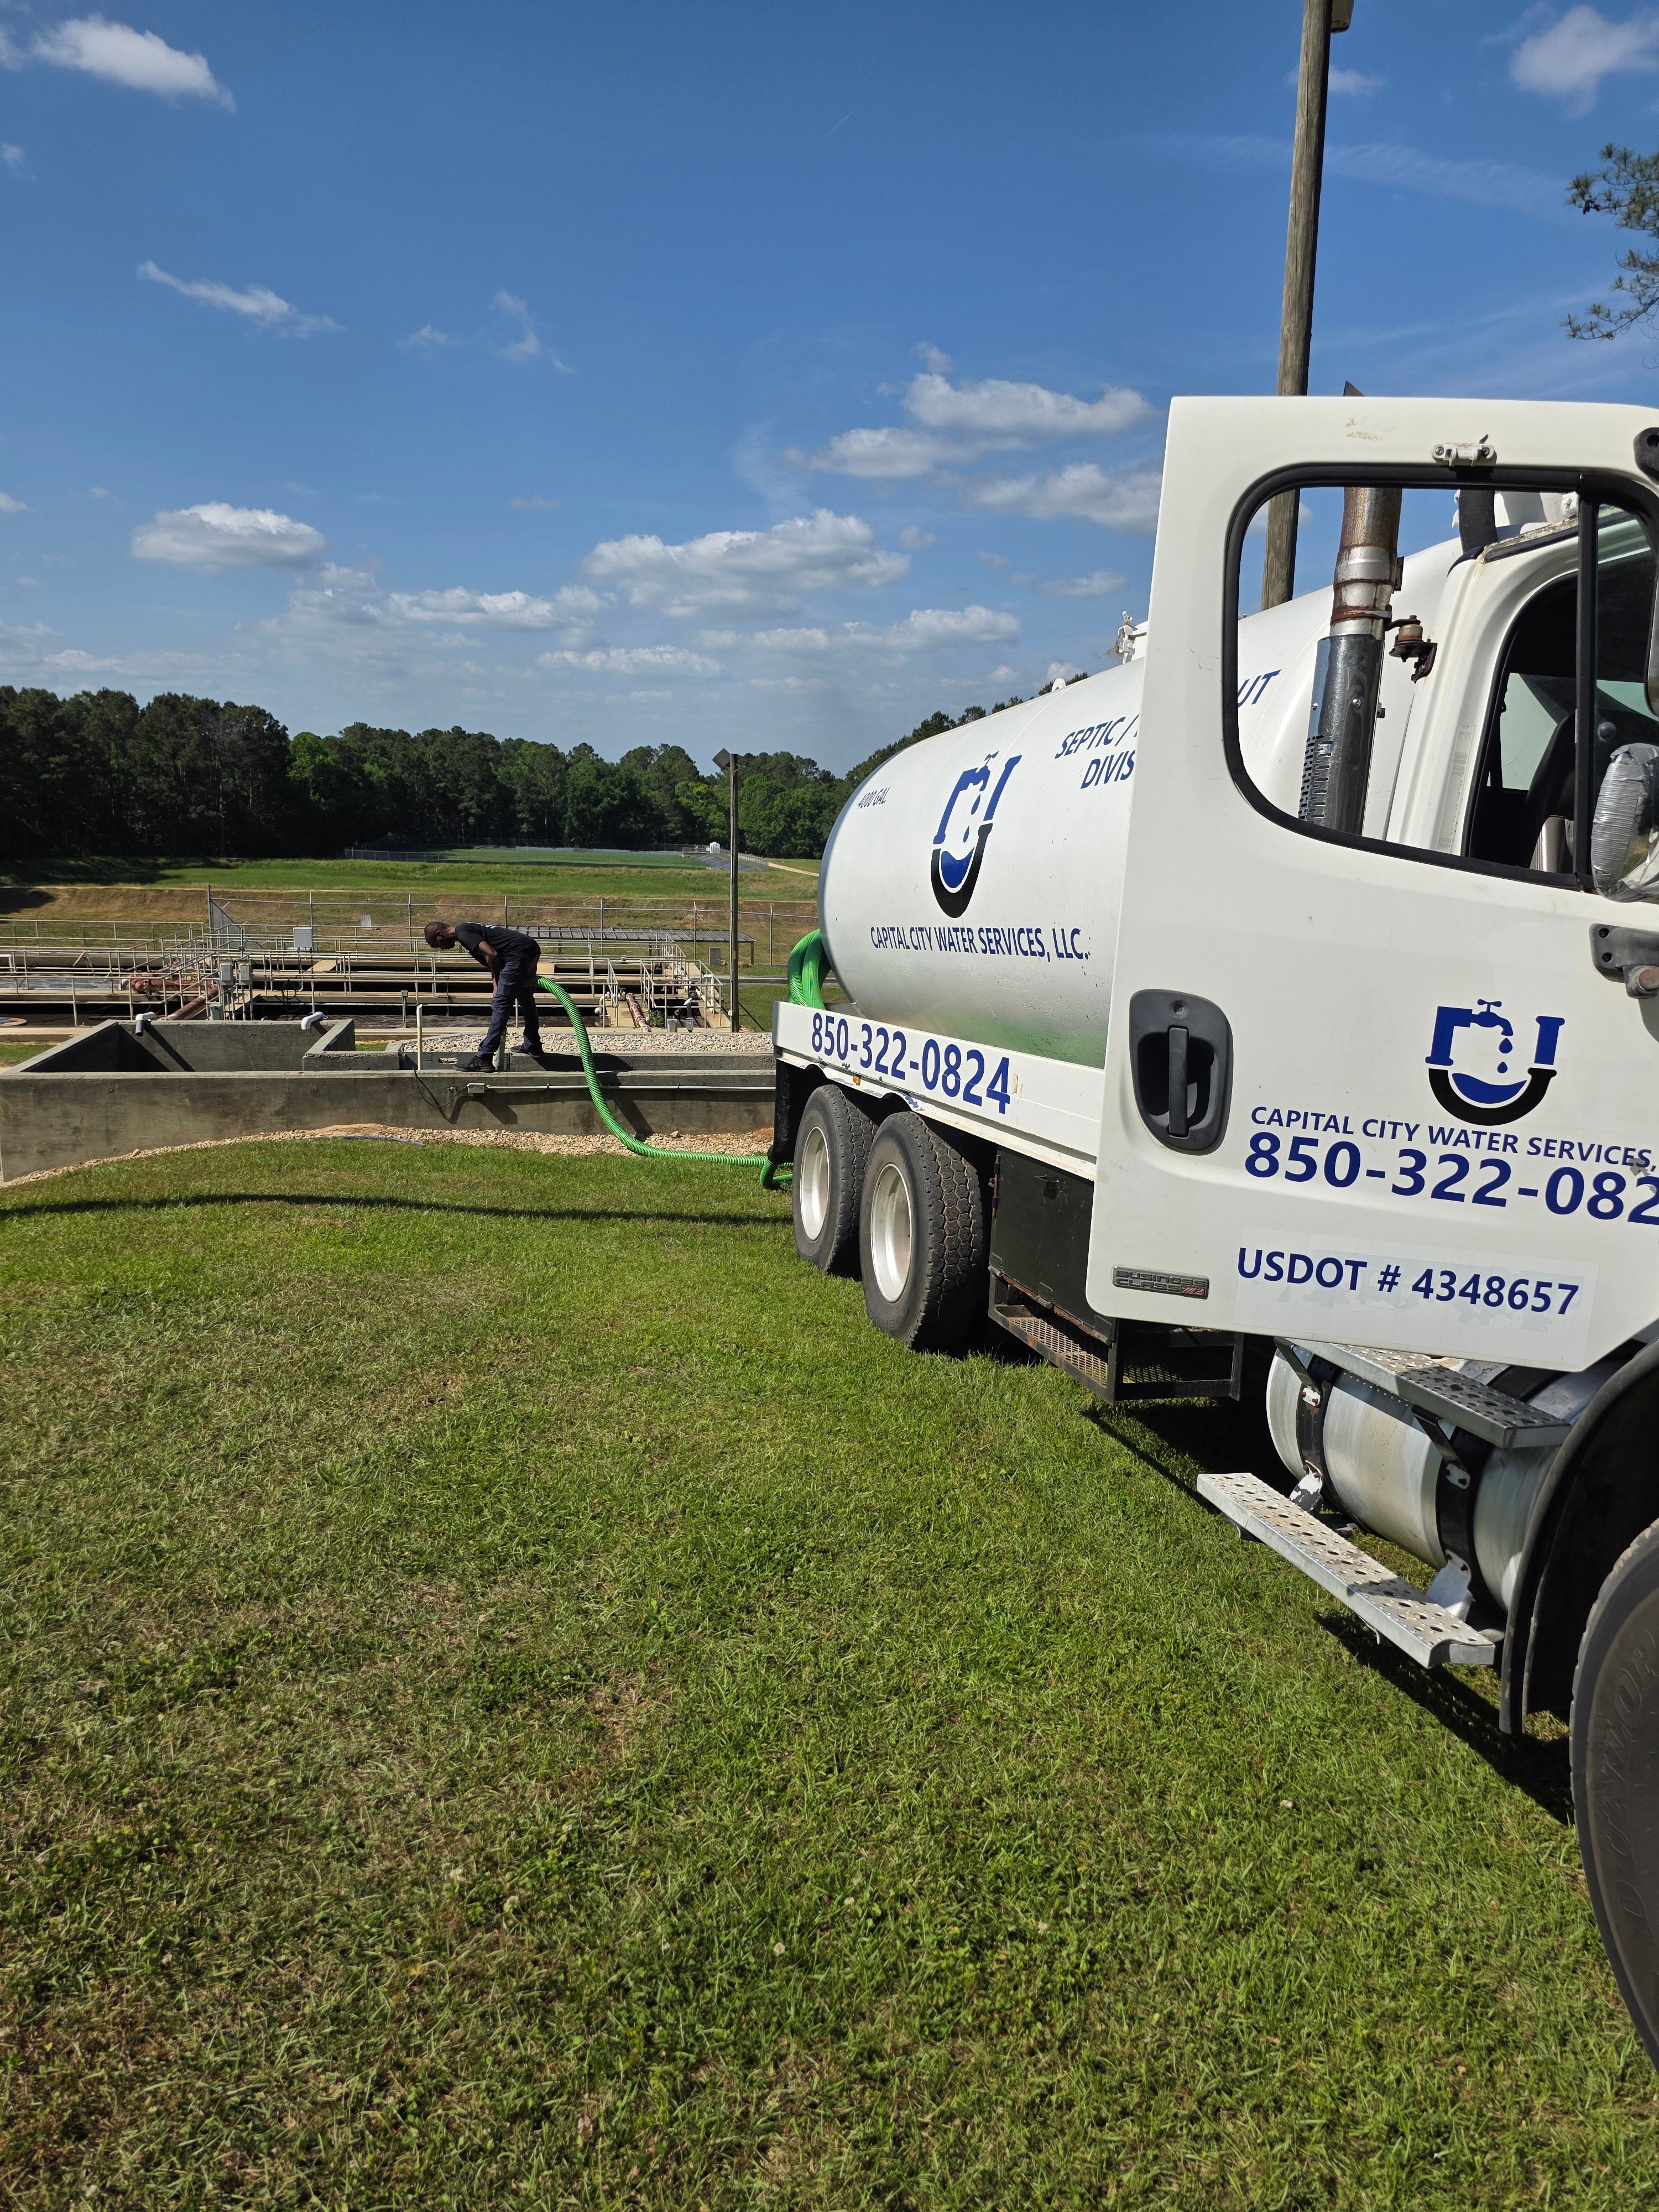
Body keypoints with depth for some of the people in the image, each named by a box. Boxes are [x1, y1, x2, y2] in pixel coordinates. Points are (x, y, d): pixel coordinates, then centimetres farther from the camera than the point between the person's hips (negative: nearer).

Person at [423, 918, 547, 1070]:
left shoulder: (462, 932, -5)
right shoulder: (469, 928, 24)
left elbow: (491, 955, -17)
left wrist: (500, 982, -2)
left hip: (518, 954, -10)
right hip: (532, 949, 10)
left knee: (500, 1006, -7)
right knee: (526, 1000, 26)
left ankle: (483, 1059, -6)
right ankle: (534, 1048, 40)